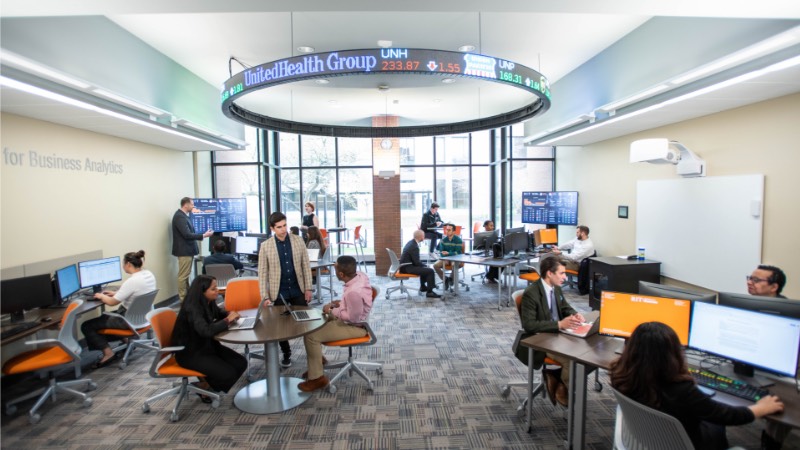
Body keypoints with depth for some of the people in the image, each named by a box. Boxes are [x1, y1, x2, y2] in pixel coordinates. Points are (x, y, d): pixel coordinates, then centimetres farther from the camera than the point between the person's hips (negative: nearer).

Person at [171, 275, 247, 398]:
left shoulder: (208, 302, -4)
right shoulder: (192, 308, -27)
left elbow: (218, 312, 18)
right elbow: (206, 331, -41)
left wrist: (230, 314, -5)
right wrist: (227, 320, -26)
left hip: (207, 345, 8)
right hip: (190, 352, -8)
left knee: (241, 363, -4)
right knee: (228, 373, -20)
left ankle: (208, 382, 17)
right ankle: (202, 386, 9)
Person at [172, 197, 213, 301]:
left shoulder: (183, 215, 11)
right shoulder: (180, 216, -20)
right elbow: (187, 234, -25)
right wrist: (204, 235, -22)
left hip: (187, 249, 10)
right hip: (184, 250, -10)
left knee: (186, 275, 18)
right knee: (183, 275, -2)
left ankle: (187, 295, 28)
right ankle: (183, 298, 6)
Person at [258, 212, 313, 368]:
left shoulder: (298, 240, -4)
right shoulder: (265, 246, -8)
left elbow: (306, 265, 0)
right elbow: (262, 273, -5)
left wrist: (308, 288, -2)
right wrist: (265, 297, -8)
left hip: (298, 290, 1)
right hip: (278, 293, -1)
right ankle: (286, 353, 34)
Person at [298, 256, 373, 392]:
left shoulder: (354, 292, -36)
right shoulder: (360, 275, -8)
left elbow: (353, 317, -26)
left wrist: (332, 311, -14)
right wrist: (339, 303, -1)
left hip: (354, 326, -10)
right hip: (351, 319, 10)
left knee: (310, 335, -14)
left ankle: (317, 378, 1)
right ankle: (317, 361, 31)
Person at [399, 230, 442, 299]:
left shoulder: (410, 242, 9)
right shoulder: (414, 247, -21)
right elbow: (416, 262, -20)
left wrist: (424, 265, 11)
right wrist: (425, 266, -3)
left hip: (405, 265, 11)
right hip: (407, 268, -11)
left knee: (424, 267, 30)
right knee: (430, 271, -15)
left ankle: (423, 286, 37)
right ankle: (429, 292, -8)